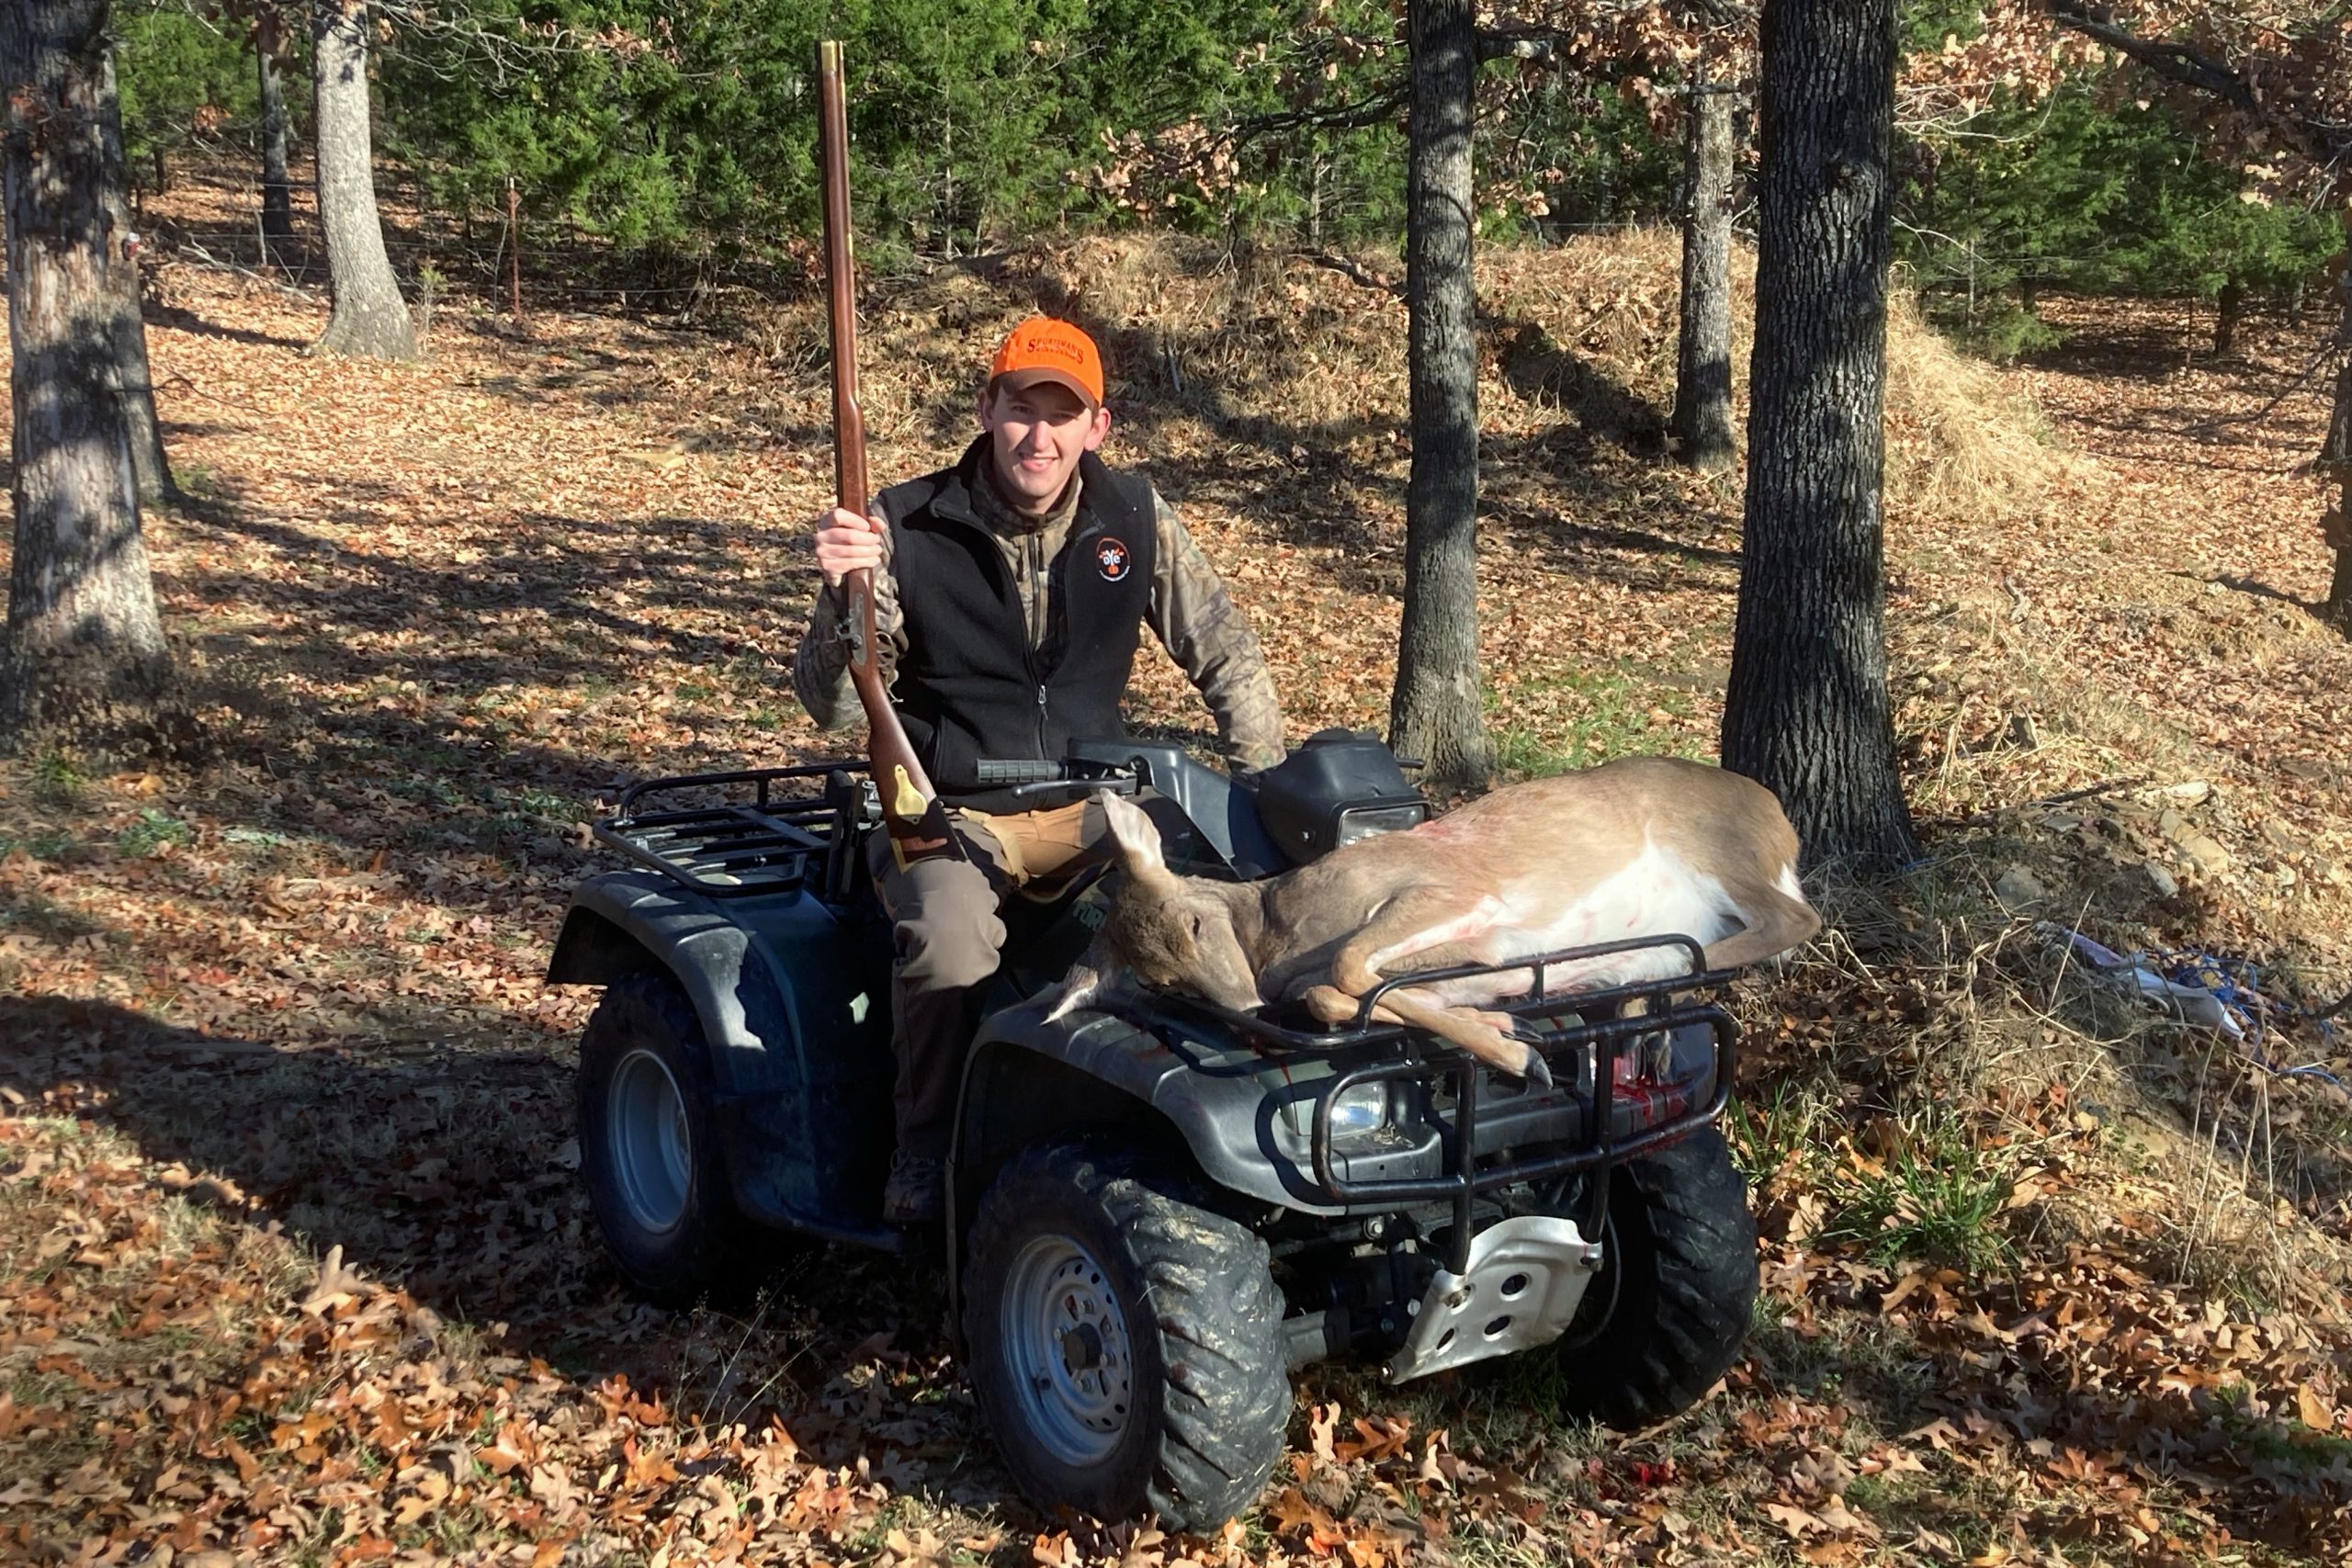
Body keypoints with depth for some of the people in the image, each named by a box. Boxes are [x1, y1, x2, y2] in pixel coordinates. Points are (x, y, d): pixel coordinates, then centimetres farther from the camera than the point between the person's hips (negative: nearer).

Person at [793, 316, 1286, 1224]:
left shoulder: (1132, 518, -2)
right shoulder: (907, 529, -11)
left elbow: (1226, 655, 7)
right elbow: (832, 708, -12)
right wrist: (845, 595, -30)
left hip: (1092, 805, 3)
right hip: (950, 813, -3)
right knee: (949, 940, -35)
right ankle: (925, 1149, -9)